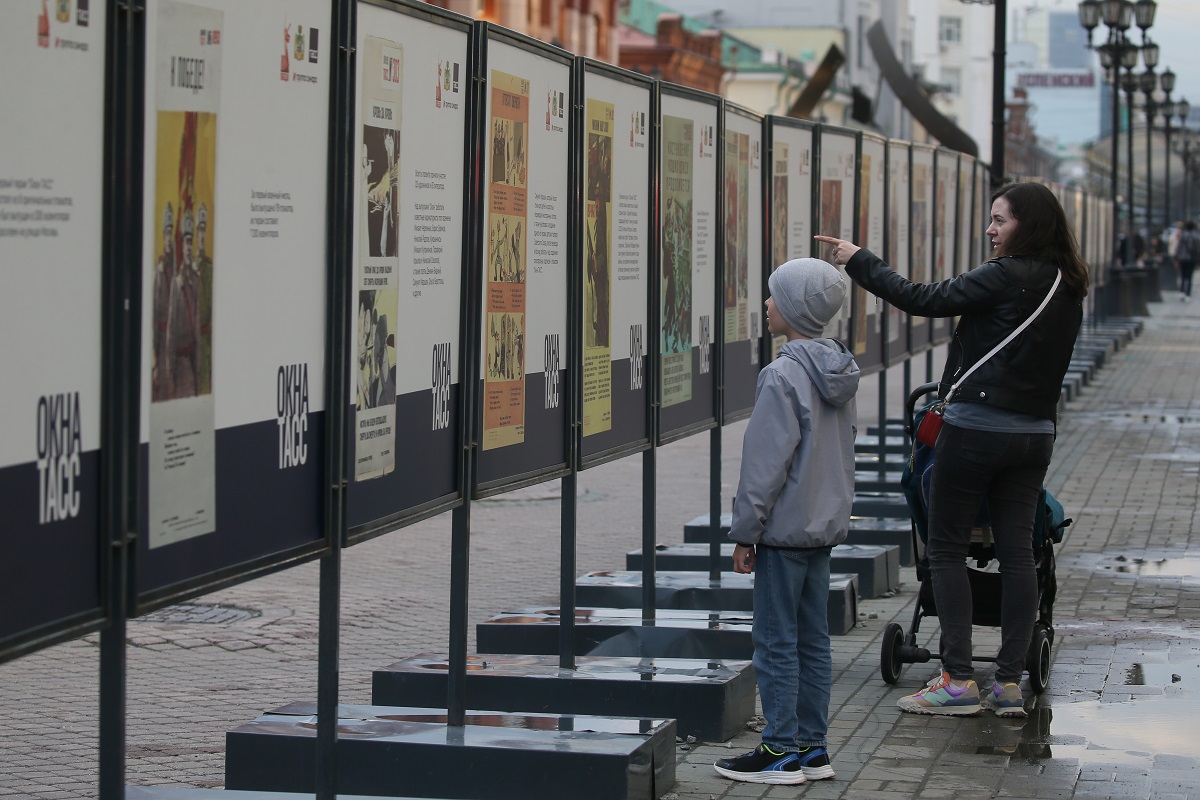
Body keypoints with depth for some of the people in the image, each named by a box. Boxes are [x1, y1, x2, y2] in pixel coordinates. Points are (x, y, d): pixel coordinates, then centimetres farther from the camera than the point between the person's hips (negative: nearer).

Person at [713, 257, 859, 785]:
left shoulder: (783, 376, -18)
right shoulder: (839, 373, 8)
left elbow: (767, 463, -18)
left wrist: (745, 532, -11)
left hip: (785, 528, -9)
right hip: (825, 524, 9)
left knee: (776, 642, 0)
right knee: (813, 640, 13)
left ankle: (781, 752, 5)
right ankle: (812, 747, 17)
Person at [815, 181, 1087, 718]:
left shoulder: (1006, 276, -14)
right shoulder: (1066, 288, 10)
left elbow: (923, 300, -14)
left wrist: (859, 262, -6)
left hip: (978, 427, -7)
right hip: (1034, 432, 7)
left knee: (946, 548, 2)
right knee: (1017, 551, 7)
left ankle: (958, 679, -1)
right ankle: (1010, 683, 8)